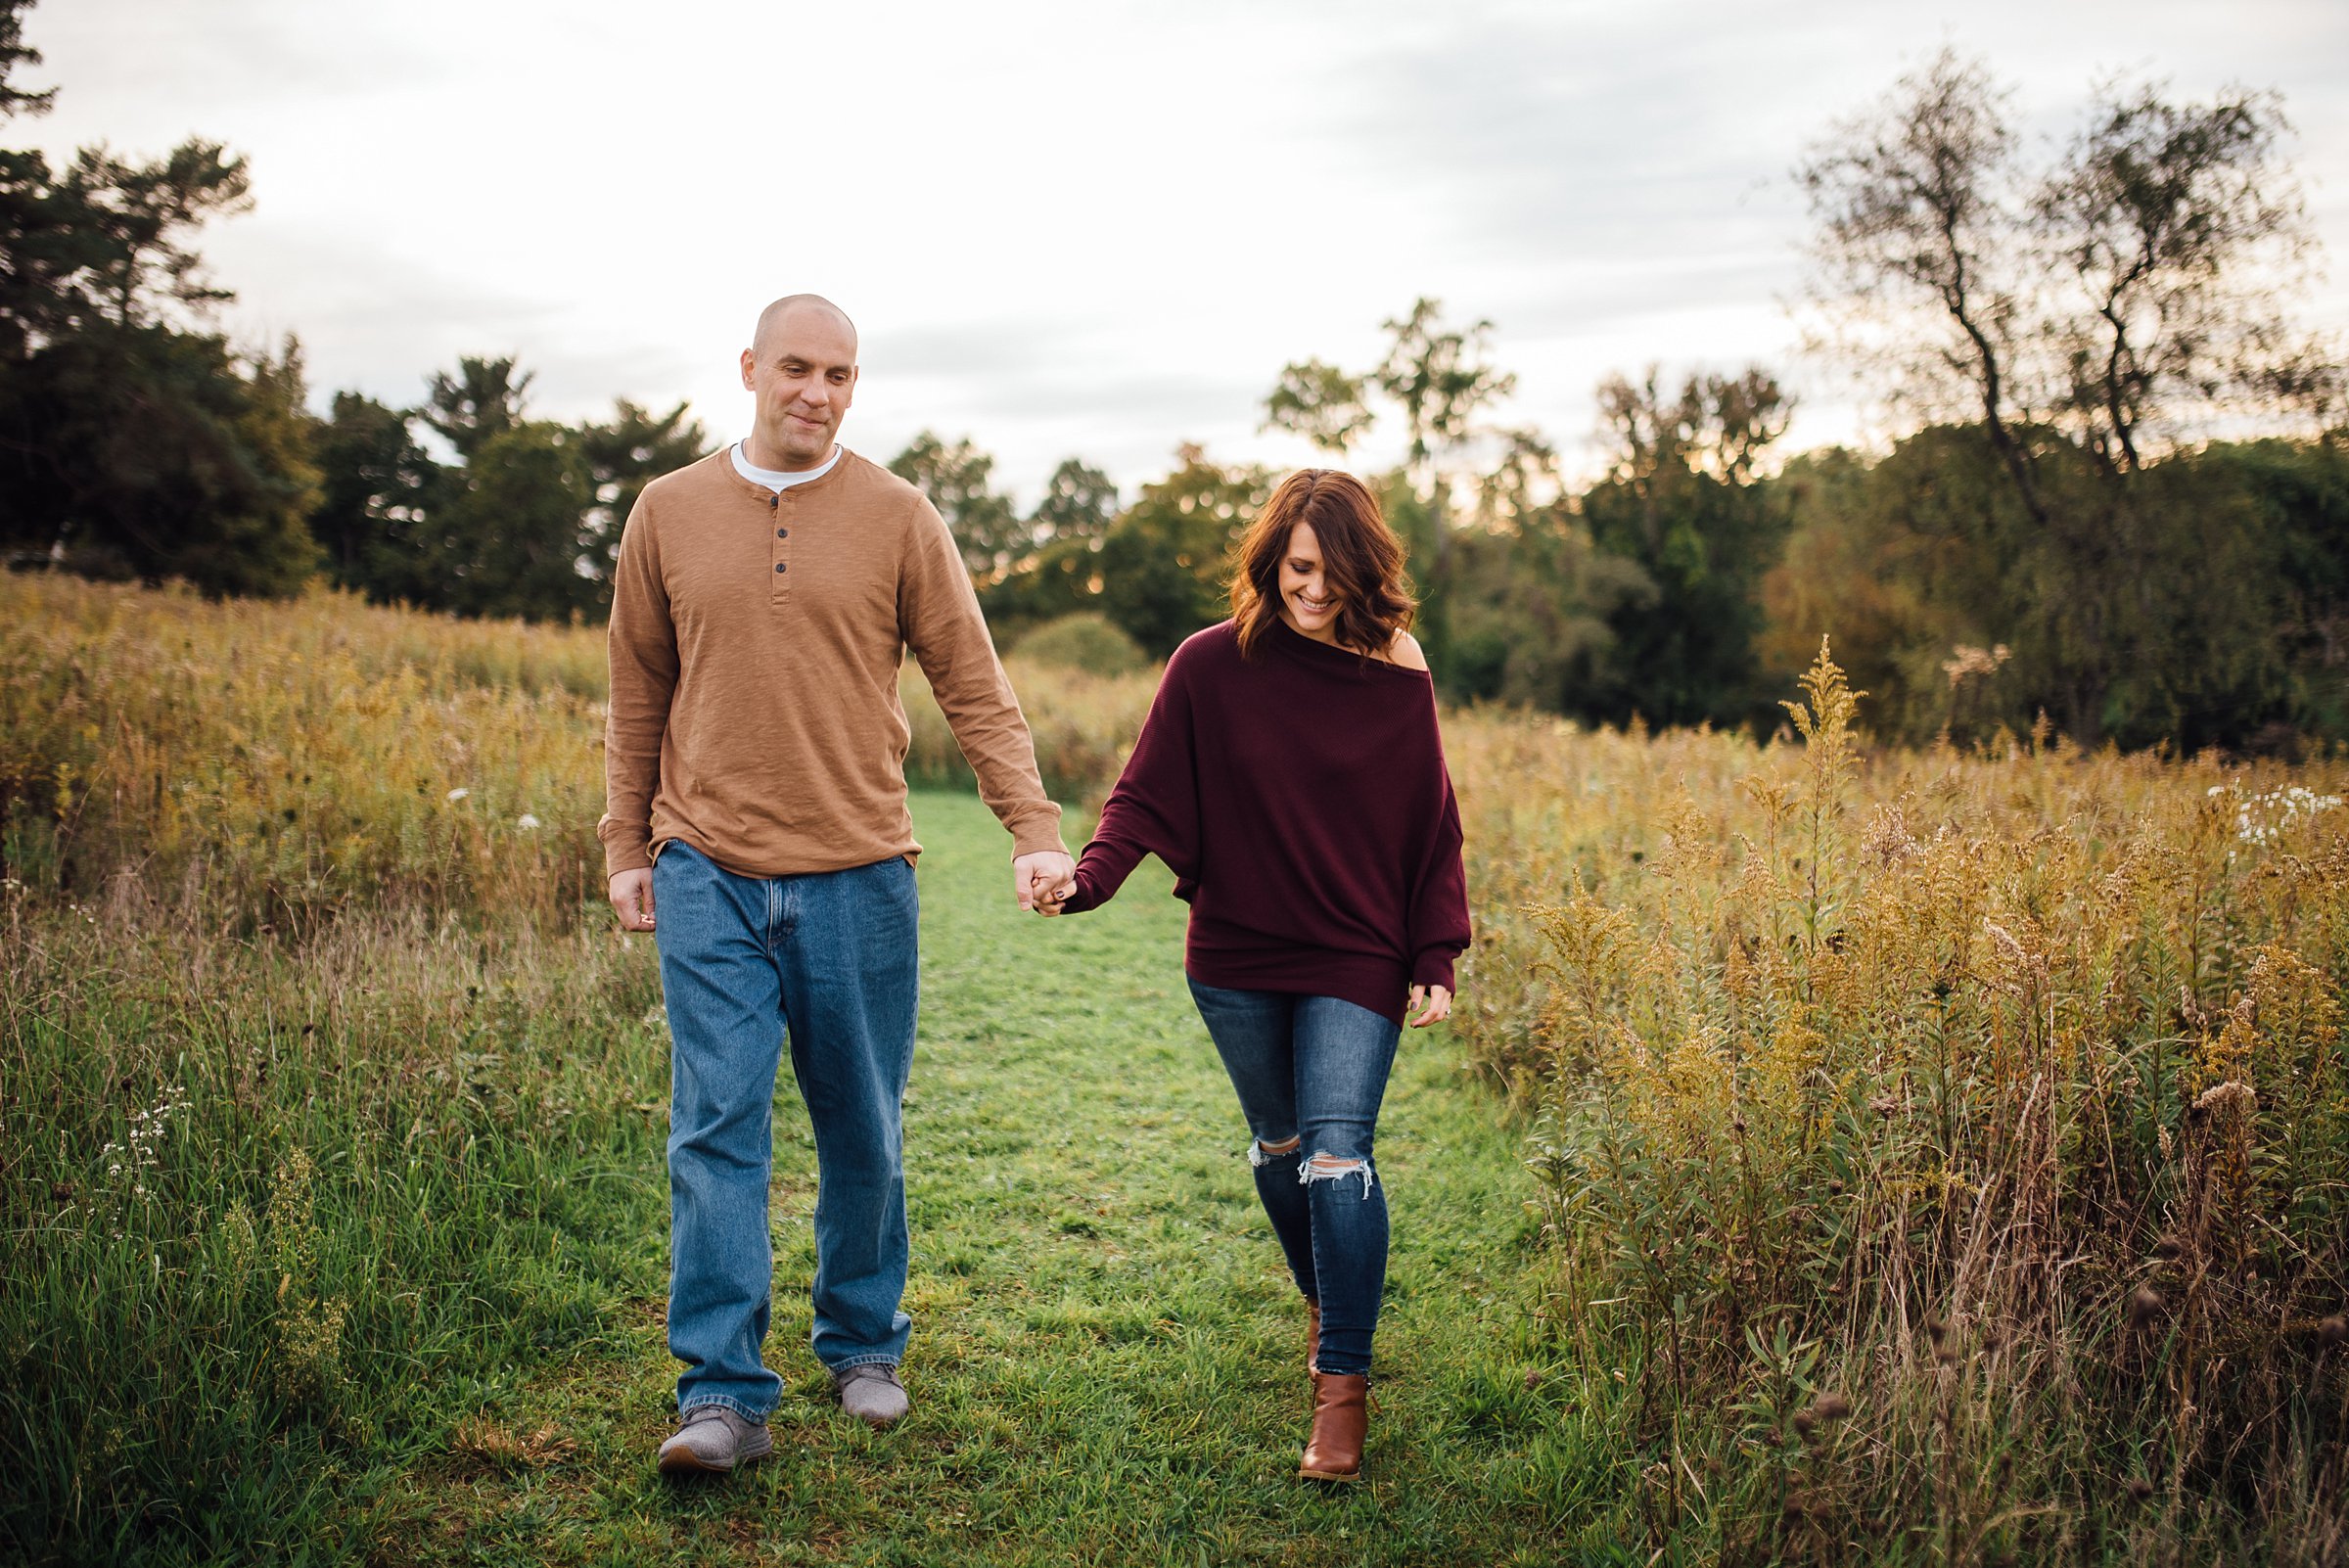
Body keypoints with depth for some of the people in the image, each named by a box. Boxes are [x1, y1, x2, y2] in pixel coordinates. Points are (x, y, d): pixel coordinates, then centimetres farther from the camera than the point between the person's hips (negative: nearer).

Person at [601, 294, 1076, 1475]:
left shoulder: (898, 518, 1)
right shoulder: (668, 512, 7)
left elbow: (973, 687, -1)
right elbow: (638, 696, 13)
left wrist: (1034, 827, -13)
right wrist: (626, 847, 10)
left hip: (856, 876, 0)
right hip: (708, 877, 1)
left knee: (862, 1135, 11)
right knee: (717, 1129, -5)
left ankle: (863, 1347, 30)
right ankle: (723, 1398, 1)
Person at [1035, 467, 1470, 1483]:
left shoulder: (1396, 681, -3)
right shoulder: (1210, 666, -5)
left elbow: (1432, 829, 2)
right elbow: (1148, 797, -4)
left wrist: (1435, 958, -3)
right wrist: (1089, 877, -22)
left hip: (1355, 961, -2)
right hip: (1236, 957, 2)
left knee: (1337, 1155, -12)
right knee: (1279, 1147, 17)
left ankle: (1343, 1383, -1)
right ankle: (1324, 1300, 42)